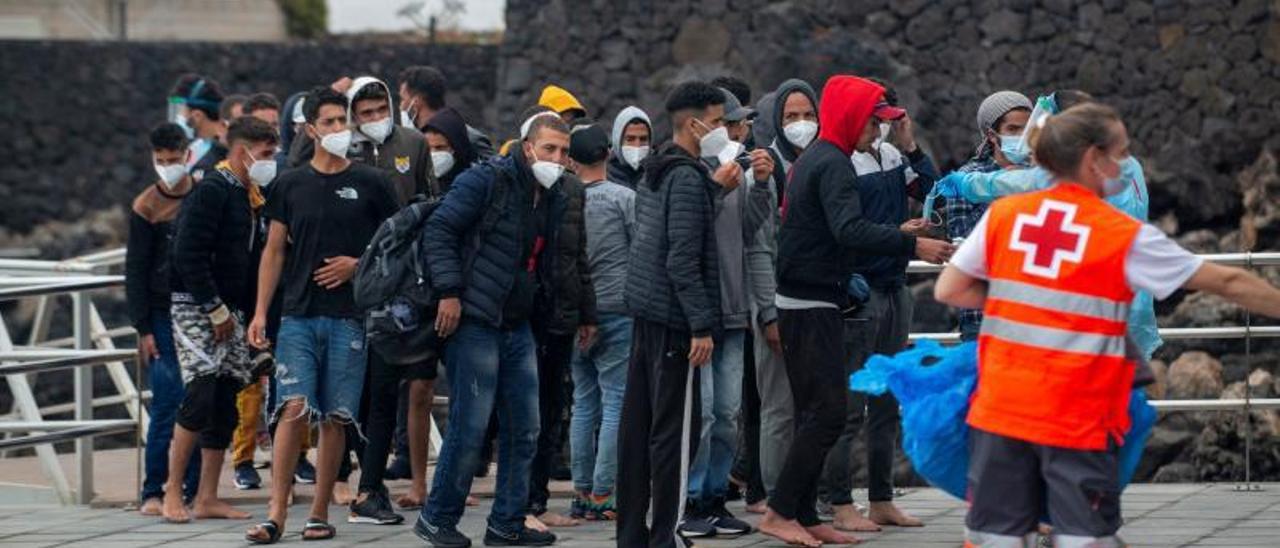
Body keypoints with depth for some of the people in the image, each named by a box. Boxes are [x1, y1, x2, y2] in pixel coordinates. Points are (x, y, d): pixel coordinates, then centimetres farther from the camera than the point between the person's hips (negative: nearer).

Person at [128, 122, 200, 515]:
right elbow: (135, 271, 0)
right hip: (164, 316, -3)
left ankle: (195, 489, 6)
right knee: (167, 403, -8)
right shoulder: (147, 206, -1)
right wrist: (143, 329, -6)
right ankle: (153, 491, -3)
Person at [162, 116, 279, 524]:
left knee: (226, 402, 6)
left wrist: (244, 312, 11)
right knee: (201, 395, -15)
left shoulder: (242, 195, 16)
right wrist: (215, 310, -18)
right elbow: (188, 254, -19)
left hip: (228, 311, 9)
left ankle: (207, 498, 10)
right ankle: (172, 493, -8)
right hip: (196, 307, -9)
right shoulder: (211, 190, -12)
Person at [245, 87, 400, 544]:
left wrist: (359, 264, -7)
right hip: (299, 314, 0)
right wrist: (260, 312, 4)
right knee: (294, 409, -10)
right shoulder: (291, 185, 8)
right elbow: (274, 251, 11)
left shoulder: (371, 184, 4)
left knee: (335, 417, 1)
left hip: (349, 316, 0)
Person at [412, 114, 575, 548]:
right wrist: (450, 292, -19)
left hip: (518, 328, 8)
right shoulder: (487, 181, -10)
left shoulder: (554, 202, 13)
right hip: (475, 321, -8)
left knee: (524, 429, 9)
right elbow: (439, 229, -13)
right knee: (470, 427, -6)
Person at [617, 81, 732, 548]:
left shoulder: (656, 173, 15)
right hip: (672, 317, -9)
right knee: (675, 428, -6)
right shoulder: (688, 178, -13)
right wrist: (701, 325, -18)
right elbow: (683, 259, -19)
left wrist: (715, 187, 18)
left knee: (638, 423, 11)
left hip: (646, 314, 10)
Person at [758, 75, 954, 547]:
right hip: (814, 305, -10)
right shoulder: (833, 164, -14)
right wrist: (913, 245, -31)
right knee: (828, 412, -10)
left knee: (814, 413, 11)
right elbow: (849, 229, -28)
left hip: (798, 302, 10)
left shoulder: (813, 159, 18)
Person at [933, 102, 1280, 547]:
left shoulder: (1003, 214, 3)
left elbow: (948, 291, 6)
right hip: (1079, 422, -4)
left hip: (1000, 412, 4)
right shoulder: (1126, 237, -5)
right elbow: (1227, 283, 1)